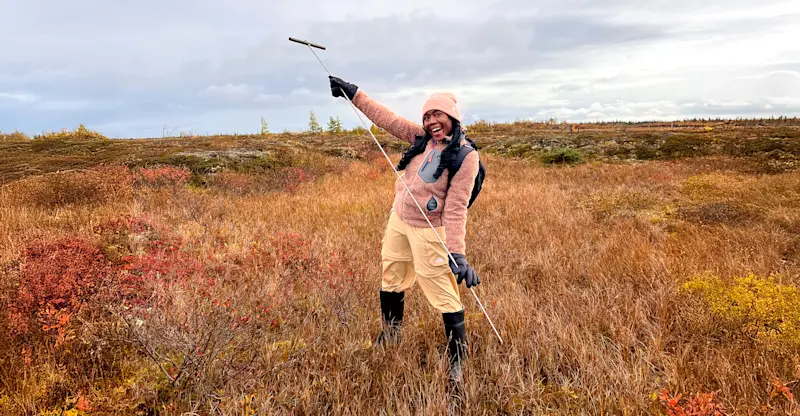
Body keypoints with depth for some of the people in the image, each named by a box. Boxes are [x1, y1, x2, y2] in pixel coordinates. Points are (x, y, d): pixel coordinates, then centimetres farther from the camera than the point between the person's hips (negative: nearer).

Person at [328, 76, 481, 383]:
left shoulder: (466, 157, -18)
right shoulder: (422, 138, -1)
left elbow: (456, 208, -23)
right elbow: (386, 118, 5)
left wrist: (457, 253, -29)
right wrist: (353, 93, 5)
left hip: (428, 231, -7)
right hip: (398, 221, 7)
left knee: (444, 295, -3)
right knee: (391, 281, 24)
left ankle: (458, 359, 15)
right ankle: (390, 333, 50)